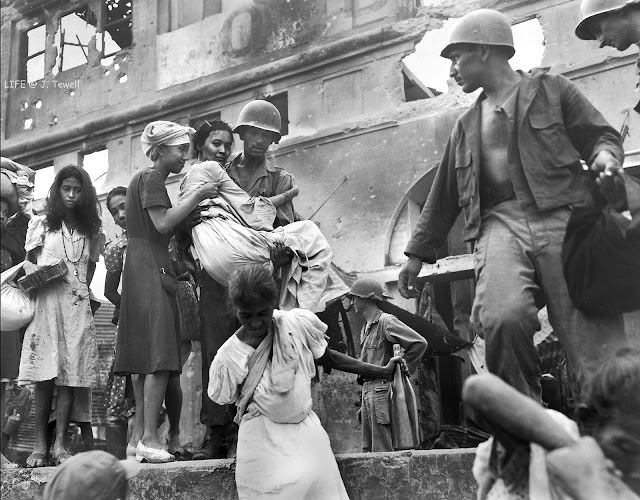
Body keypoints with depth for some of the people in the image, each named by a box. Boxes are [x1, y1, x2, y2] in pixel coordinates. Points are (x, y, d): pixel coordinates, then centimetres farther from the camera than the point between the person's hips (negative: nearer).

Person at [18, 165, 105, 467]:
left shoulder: (91, 231, 17)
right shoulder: (41, 223, 12)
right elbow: (28, 262, 11)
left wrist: (84, 290, 1)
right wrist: (32, 272, -10)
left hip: (77, 304, 2)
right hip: (46, 301, -2)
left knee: (71, 374, -6)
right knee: (45, 375, -8)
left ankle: (60, 444, -4)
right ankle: (40, 444, -4)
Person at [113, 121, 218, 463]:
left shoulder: (146, 179, 24)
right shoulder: (151, 179, -6)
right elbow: (162, 223, -18)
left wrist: (195, 203, 15)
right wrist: (197, 195, -12)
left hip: (142, 268, 10)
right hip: (151, 269, -10)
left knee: (144, 357, 9)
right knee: (159, 357, -13)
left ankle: (140, 434, 12)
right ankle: (149, 438, -13)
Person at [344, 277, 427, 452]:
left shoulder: (385, 321, -10)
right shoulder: (365, 327, 19)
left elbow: (419, 343, -15)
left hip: (382, 390, -9)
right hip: (367, 389, 9)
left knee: (383, 451, -7)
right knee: (368, 449, 11)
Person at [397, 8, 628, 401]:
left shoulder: (549, 89, 17)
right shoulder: (467, 126, 29)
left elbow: (602, 134, 14)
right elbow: (444, 196, 31)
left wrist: (605, 154, -10)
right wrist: (418, 253, 31)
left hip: (561, 216, -2)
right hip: (500, 223, 2)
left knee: (594, 335, -14)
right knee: (501, 317, -27)